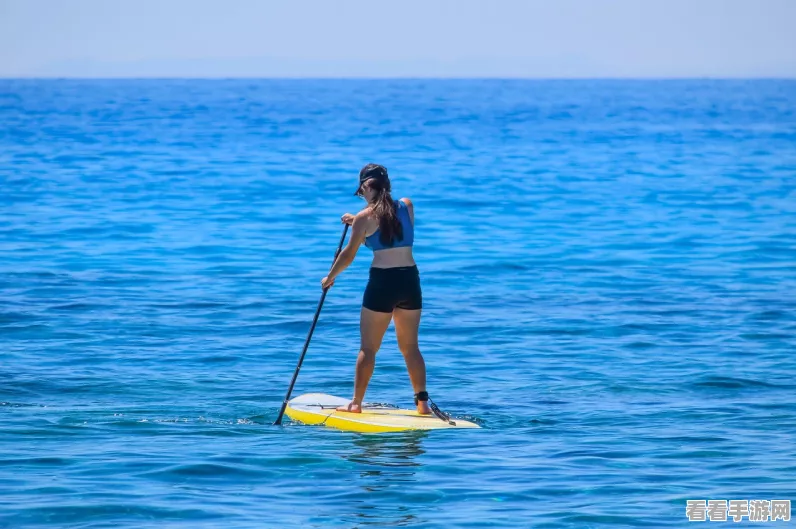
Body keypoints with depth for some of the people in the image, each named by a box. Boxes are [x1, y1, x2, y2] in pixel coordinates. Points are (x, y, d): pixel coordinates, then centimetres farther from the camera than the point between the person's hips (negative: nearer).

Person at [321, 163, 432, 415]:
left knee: (368, 348, 5)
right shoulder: (407, 206, 5)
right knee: (410, 347, 14)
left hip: (382, 282, -4)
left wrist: (330, 277, 14)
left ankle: (356, 403, 7)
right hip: (410, 281, 4)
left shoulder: (365, 217, -6)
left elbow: (349, 254, -1)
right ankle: (422, 402, 11)